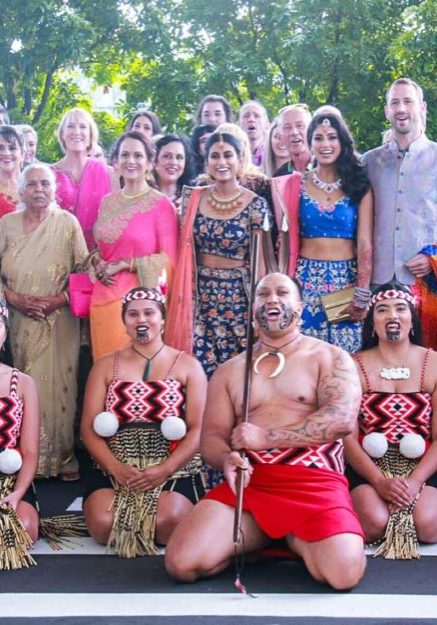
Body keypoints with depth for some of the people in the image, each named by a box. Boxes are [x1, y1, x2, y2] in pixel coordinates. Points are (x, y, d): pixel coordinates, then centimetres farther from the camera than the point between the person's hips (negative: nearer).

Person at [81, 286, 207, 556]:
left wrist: (164, 469, -17)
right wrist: (115, 467, -14)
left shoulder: (187, 365, 6)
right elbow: (90, 428, 5)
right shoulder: (106, 366, 12)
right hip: (114, 470, 1)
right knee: (104, 524, -27)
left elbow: (198, 429, -2)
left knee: (168, 523, -30)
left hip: (175, 470, -1)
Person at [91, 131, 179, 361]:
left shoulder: (161, 204, -6)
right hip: (104, 297, 5)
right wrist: (99, 265, -1)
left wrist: (123, 265, -12)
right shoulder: (107, 202, 12)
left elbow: (169, 260, -8)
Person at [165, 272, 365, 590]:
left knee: (343, 572, -32)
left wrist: (265, 437, -14)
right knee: (182, 562, -20)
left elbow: (342, 418, -9)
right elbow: (211, 435, 12)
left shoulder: (330, 358, 8)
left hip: (314, 480, -3)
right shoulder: (229, 372, 18)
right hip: (247, 481, 3)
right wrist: (227, 459, -15)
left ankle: (295, 537, 4)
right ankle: (264, 534, 7)